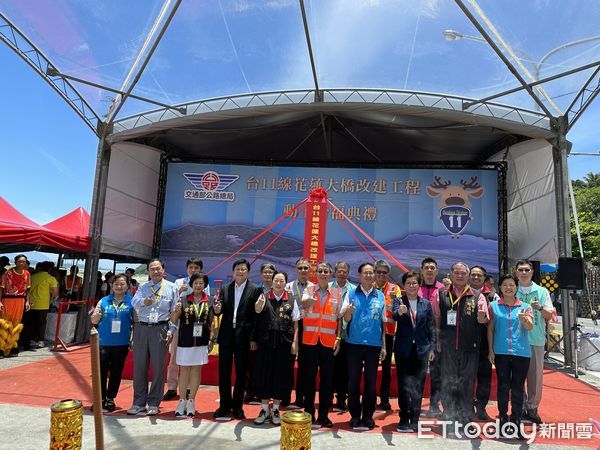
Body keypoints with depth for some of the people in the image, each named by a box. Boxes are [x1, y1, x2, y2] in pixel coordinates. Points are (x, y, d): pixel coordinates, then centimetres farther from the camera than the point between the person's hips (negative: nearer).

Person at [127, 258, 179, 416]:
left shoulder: (171, 288, 4)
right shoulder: (143, 287, 11)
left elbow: (175, 311, 2)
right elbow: (134, 302, -8)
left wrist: (171, 331, -8)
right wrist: (143, 302, -30)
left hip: (160, 329, -2)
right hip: (141, 328, 3)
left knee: (158, 367, 3)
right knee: (139, 366, 8)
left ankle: (154, 403, 17)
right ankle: (139, 402, 21)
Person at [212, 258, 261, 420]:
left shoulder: (255, 290, -2)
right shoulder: (224, 289, 9)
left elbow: (257, 315, -5)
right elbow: (220, 311, 3)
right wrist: (217, 310, -22)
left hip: (243, 337, -3)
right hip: (226, 336, 3)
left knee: (241, 373, 7)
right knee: (224, 372, 9)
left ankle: (237, 406, 23)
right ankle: (224, 405, 24)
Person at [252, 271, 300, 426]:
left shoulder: (291, 300, 3)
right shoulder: (264, 297, 0)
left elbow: (295, 323, 4)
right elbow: (257, 310, -22)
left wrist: (295, 343, -3)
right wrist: (259, 304, -45)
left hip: (285, 344, 0)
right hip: (266, 343, 0)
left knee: (281, 377, 8)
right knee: (264, 375, 7)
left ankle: (275, 410, 24)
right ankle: (264, 410, 23)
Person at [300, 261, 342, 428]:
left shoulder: (337, 293, 7)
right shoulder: (308, 290, 3)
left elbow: (339, 318, 9)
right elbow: (303, 304, -19)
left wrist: (338, 338, 0)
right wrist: (309, 301, -42)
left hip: (329, 341, 1)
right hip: (310, 340, -1)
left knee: (327, 379, 6)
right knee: (309, 378, 7)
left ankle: (323, 415, 18)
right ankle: (309, 413, 19)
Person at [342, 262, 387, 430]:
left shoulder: (380, 296, 6)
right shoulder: (351, 294, 1)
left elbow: (383, 322, 10)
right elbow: (346, 319, -2)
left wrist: (384, 345, 8)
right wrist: (349, 311, -25)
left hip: (374, 344, 2)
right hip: (354, 343, -1)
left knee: (371, 381, 9)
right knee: (353, 380, 6)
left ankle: (368, 416, 23)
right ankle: (355, 415, 20)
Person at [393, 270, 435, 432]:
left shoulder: (426, 304, 6)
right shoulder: (398, 301, -1)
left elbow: (431, 327, 8)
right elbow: (394, 316, -21)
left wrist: (432, 348, 1)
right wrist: (400, 311, -44)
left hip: (421, 349, 2)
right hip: (403, 349, -1)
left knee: (418, 386, 5)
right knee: (403, 385, 2)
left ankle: (415, 419, 17)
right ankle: (404, 419, 16)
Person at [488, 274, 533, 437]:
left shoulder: (524, 307, 4)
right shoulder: (494, 306, 3)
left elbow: (530, 327, -8)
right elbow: (490, 329, 7)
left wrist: (524, 320, -31)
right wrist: (490, 350, 3)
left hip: (521, 352, 0)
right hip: (501, 352, 0)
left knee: (518, 388, 8)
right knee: (503, 386, 6)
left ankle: (516, 420, 21)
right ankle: (503, 419, 19)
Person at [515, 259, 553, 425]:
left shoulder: (542, 291, 7)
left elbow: (549, 316, 3)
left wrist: (540, 308, -16)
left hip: (536, 339, 1)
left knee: (536, 374, 5)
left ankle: (532, 407, 20)